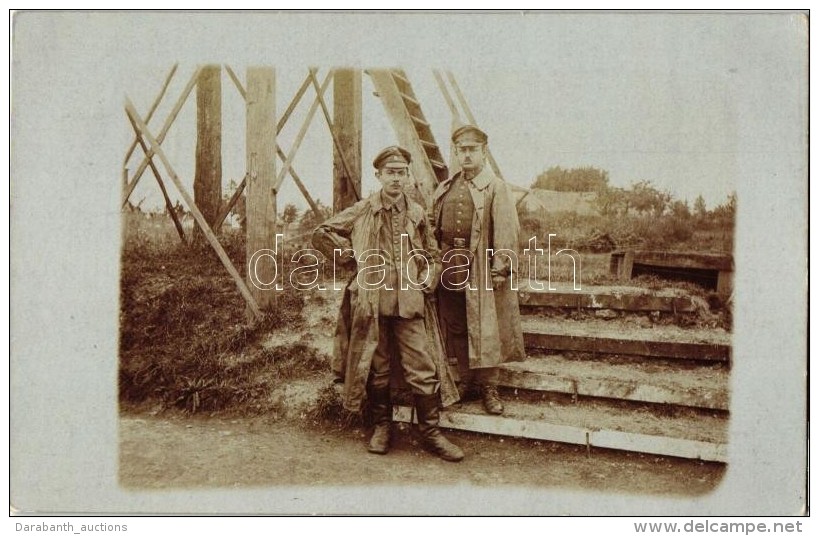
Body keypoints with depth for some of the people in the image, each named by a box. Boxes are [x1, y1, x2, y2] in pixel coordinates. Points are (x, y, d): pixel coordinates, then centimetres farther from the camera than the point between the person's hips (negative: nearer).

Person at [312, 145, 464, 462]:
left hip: (409, 304, 1)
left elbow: (432, 254, 20)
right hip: (371, 303, -1)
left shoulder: (417, 214, 8)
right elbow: (322, 235, 7)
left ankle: (431, 433, 13)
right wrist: (351, 256, -1)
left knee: (423, 370, 0)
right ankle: (382, 426, 27)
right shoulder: (362, 212, 2)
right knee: (376, 370, 10)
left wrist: (428, 280, 4)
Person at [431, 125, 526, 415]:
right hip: (449, 265, 5)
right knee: (456, 327, 10)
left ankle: (488, 387, 14)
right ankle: (467, 383, 24)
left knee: (485, 328, 1)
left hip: (480, 268, -5)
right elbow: (433, 228, 16)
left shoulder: (496, 187, -2)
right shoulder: (444, 189, 15)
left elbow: (505, 231, -8)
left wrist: (500, 268, -14)